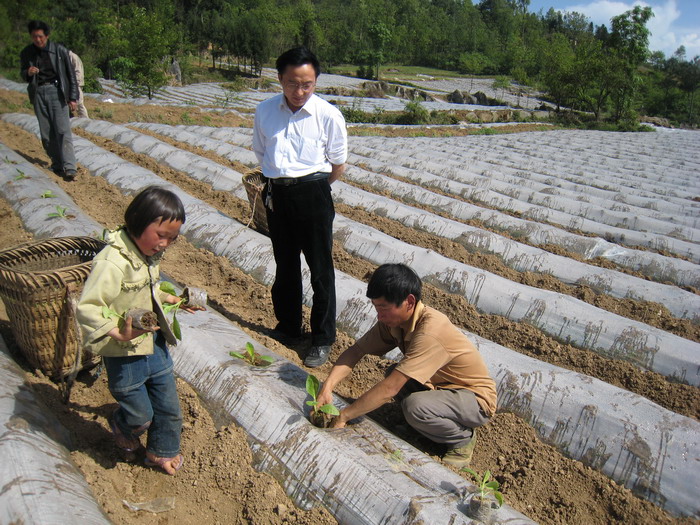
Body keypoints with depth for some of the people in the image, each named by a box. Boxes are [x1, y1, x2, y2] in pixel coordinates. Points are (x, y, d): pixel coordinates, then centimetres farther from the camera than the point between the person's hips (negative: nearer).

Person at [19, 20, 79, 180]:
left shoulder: (59, 50, -1)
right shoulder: (26, 53, 7)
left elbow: (71, 74, 3)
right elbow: (22, 72, 19)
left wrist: (72, 97, 0)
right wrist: (28, 72, -7)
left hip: (56, 91, -3)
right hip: (38, 93, 4)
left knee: (62, 130, -13)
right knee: (46, 133, 3)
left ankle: (69, 167, -18)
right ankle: (57, 164, 12)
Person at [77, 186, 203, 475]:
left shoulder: (147, 254, 1)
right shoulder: (112, 262, -26)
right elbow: (87, 309, -28)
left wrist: (171, 299, 8)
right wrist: (120, 334, -35)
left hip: (154, 345, 7)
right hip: (125, 355, -7)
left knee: (168, 406, 16)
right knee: (140, 416, 11)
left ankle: (163, 451, 41)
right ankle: (121, 428, 46)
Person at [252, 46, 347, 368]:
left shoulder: (328, 115, -8)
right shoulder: (265, 111, 3)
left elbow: (338, 166, 0)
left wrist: (312, 187, 5)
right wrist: (278, 185, 9)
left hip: (313, 194, -4)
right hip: (277, 194, 4)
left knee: (320, 269, 3)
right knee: (285, 264, 18)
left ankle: (323, 338, 19)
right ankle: (287, 326, 37)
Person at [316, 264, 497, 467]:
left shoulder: (430, 331, -34)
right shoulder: (394, 319, -9)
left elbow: (390, 388, -35)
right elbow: (356, 351, -6)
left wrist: (343, 417, -28)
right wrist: (327, 387, -22)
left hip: (477, 400, -7)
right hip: (441, 385, 8)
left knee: (415, 406, -32)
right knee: (397, 376, -16)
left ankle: (463, 437, -2)